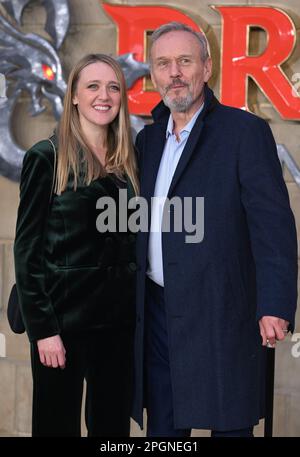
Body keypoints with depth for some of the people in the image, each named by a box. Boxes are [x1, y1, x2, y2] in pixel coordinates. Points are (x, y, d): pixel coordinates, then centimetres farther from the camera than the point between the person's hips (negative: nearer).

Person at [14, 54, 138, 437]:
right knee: (58, 423, 4)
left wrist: (140, 313, 5)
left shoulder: (128, 161, 11)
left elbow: (132, 242, 14)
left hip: (120, 317, 5)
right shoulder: (46, 158, -4)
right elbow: (27, 249, -7)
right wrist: (42, 328, -13)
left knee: (113, 424, 12)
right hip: (66, 315, -5)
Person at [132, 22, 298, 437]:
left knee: (228, 424, 1)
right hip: (158, 308, 6)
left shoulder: (245, 131, -6)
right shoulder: (148, 138, 14)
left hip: (218, 311, -6)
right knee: (163, 426, 12)